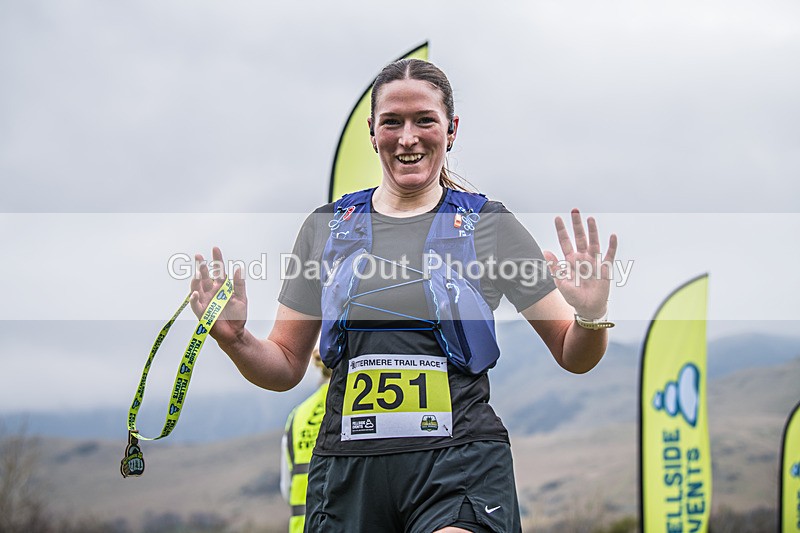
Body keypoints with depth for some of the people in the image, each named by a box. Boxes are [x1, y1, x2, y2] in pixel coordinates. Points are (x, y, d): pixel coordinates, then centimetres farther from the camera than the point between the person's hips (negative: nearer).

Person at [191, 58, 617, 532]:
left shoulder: (490, 224, 4)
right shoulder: (326, 227, 10)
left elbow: (573, 356, 5)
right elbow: (286, 366, 14)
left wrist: (591, 316, -16)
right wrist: (236, 339, -6)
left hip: (458, 462, -2)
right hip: (347, 466, 3)